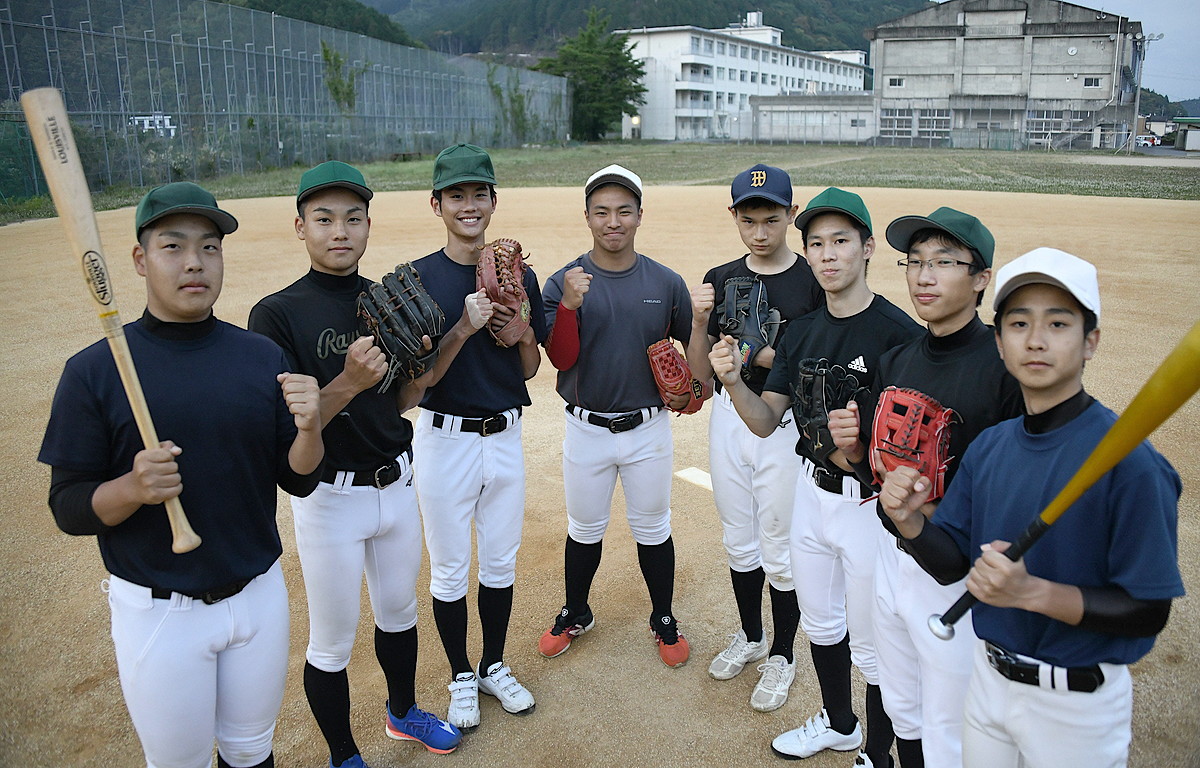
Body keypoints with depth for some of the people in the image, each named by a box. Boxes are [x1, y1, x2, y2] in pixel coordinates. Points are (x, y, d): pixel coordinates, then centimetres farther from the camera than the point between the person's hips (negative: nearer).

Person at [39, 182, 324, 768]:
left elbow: (298, 481, -1)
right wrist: (132, 488, -28)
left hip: (260, 595, 3)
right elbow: (69, 508, -8)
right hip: (157, 611, -2)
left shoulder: (263, 357, -2)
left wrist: (309, 425, -21)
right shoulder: (94, 371, -10)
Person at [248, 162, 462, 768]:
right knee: (332, 644, 10)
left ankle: (402, 712, 49)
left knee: (399, 614, 24)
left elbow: (401, 401, 8)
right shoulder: (277, 314, -15)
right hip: (330, 497, -5)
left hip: (397, 484, 5)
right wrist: (350, 382, -32)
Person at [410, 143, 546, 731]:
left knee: (500, 562, 17)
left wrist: (522, 328, -13)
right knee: (449, 568, 11)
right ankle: (461, 676, 32)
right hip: (446, 438, -3)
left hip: (505, 436, 3)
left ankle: (495, 666, 37)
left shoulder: (519, 276, 2)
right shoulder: (417, 278, -8)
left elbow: (529, 370, 7)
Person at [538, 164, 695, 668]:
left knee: (652, 529, 15)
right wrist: (569, 304, -27)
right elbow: (561, 359, -14)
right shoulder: (563, 283, -6)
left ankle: (664, 620, 34)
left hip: (648, 429, 1)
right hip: (586, 430, 0)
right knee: (584, 530, 16)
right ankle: (576, 616, 38)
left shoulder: (666, 283, -3)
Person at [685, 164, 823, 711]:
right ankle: (751, 637, 40)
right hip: (728, 418, 5)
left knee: (780, 551, 7)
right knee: (739, 542, 18)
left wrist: (769, 356, -23)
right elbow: (700, 372, 2)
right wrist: (700, 323, -16)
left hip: (786, 425, -4)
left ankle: (781, 656, 29)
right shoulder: (720, 280, 4)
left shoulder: (814, 281, -9)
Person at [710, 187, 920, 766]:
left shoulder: (898, 332, -17)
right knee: (820, 624, 24)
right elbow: (765, 422, 1)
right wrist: (732, 381, -18)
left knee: (872, 646, 10)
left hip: (871, 504, -6)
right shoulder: (802, 331, 4)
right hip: (811, 492, 7)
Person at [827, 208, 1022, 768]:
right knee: (901, 713, 26)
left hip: (957, 573, -6)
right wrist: (853, 448, -11)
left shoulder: (1005, 367, -18)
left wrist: (938, 512, -29)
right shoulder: (895, 361, 4)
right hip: (890, 556, 7)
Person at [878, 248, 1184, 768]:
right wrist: (910, 521, -17)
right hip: (988, 680, 5)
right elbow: (951, 564, 2)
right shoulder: (989, 446, -1)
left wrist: (1033, 592, -32)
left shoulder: (1127, 458, -20)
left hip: (1078, 704, -5)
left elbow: (1148, 611, -19)